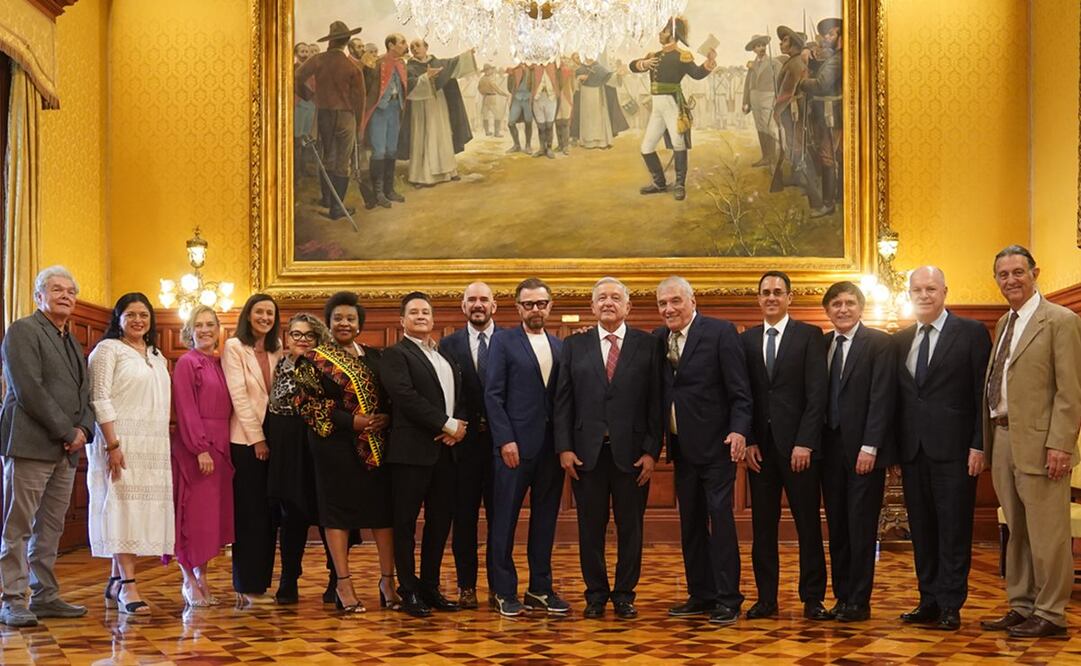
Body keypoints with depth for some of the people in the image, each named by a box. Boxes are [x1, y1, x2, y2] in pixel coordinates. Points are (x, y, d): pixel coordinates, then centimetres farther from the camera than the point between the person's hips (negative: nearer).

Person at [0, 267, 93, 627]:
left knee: (51, 528, 10)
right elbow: (29, 390, -14)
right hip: (31, 445, -8)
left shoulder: (73, 343, 21)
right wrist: (67, 432, -13)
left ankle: (45, 597, 15)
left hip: (66, 449, 8)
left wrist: (83, 430, -2)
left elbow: (84, 394, 18)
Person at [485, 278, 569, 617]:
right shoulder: (504, 341, 0)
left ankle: (540, 589, 18)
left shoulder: (558, 346, 14)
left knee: (545, 519, 9)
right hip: (516, 444, -4)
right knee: (505, 519, 1)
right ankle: (503, 591, 10)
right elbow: (493, 395, -6)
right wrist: (505, 440, -12)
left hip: (552, 445, 5)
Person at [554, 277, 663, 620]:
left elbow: (655, 402, 0)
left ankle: (624, 594, 18)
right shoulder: (574, 345, 8)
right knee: (591, 527, 7)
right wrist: (564, 447, -4)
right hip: (587, 451, 1)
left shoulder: (648, 345, 4)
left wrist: (651, 451, -6)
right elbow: (563, 400, 5)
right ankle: (596, 594, 18)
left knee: (630, 527, 6)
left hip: (631, 452, -1)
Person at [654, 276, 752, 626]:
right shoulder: (659, 338, 11)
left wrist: (738, 431, -20)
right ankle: (701, 595, 19)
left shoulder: (721, 332, -7)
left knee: (720, 517, -6)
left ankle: (727, 598, 0)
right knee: (690, 522, 11)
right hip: (682, 447, 6)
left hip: (715, 443, -6)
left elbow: (739, 390, -11)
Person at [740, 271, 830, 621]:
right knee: (763, 525, 5)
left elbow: (817, 394, -5)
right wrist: (749, 441, -2)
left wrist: (804, 443, -12)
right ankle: (766, 598, 12)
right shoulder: (747, 340, 10)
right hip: (760, 445, 3)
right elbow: (743, 395, 8)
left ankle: (813, 599, 9)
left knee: (808, 523, 2)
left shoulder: (809, 336, 1)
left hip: (798, 444, -3)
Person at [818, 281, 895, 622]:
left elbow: (882, 398, -10)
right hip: (830, 447, 5)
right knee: (836, 527, 8)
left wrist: (869, 447, -16)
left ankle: (859, 602, 6)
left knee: (861, 527, -1)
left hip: (863, 449, -5)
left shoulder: (878, 342, -4)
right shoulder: (821, 344, 11)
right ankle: (842, 597, 16)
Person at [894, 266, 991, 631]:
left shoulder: (971, 333, -1)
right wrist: (893, 448, 7)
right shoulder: (900, 340, 13)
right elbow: (897, 396, 13)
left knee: (954, 529, -1)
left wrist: (979, 445, -11)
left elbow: (983, 393, -5)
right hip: (913, 449, 5)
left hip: (953, 448, -5)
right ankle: (928, 600, 16)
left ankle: (951, 606, 4)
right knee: (921, 528, 9)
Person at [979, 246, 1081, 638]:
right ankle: (1021, 608, 22)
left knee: (1046, 532, -2)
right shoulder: (1004, 324, 17)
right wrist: (989, 440, 12)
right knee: (1016, 531, 13)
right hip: (1003, 439, 8)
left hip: (1038, 442, -8)